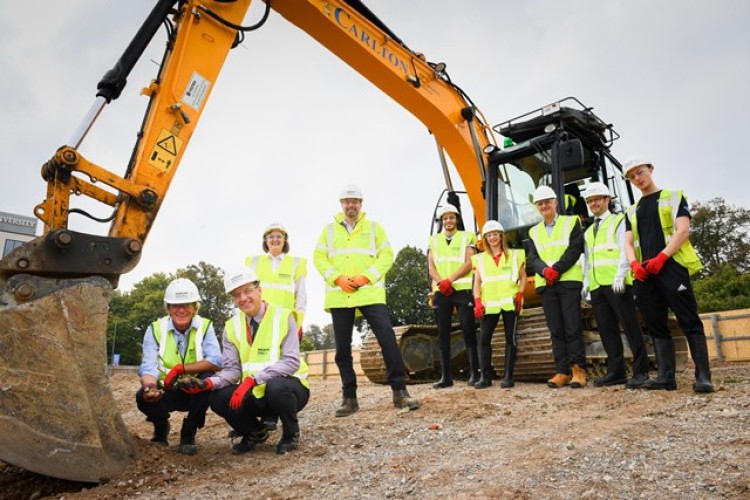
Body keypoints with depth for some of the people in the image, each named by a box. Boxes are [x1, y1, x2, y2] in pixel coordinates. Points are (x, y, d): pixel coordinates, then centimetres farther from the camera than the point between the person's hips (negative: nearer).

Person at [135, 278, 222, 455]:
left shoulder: (205, 327, -11)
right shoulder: (155, 329, -8)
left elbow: (216, 362, -25)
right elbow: (148, 367, -18)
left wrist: (180, 369, -32)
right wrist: (150, 387, -40)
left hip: (195, 391, -1)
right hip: (165, 392, 1)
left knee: (209, 378, -31)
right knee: (143, 397, -29)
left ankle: (189, 432, -7)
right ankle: (161, 428, 9)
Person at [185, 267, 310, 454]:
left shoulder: (283, 317, -13)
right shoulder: (232, 327, 1)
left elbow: (291, 362, -22)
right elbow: (231, 369, -3)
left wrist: (252, 379, -32)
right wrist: (210, 382, -25)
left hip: (288, 388, -4)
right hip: (256, 394, 4)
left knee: (276, 386, -36)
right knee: (219, 399, -20)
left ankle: (291, 434, -4)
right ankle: (255, 431, 11)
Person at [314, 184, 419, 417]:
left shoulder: (374, 227, 10)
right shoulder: (329, 229, 13)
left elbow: (386, 256, 2)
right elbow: (319, 258, 6)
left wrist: (366, 277, -12)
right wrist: (338, 278, -10)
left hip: (370, 293, -2)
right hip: (339, 296, 2)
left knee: (387, 338, -14)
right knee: (342, 347, 5)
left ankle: (399, 391, -6)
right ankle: (349, 397, 15)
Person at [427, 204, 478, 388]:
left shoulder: (467, 237, 6)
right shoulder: (434, 240, 15)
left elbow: (469, 263, -5)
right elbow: (431, 267, 8)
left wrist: (450, 280, -16)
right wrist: (440, 282, -11)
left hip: (462, 289, -3)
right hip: (441, 291, 3)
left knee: (468, 331, -4)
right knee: (443, 334, 4)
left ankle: (474, 372, 3)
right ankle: (445, 375, 9)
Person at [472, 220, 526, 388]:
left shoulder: (514, 255, 12)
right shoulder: (480, 258, 15)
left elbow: (523, 277, 12)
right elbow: (477, 283, 11)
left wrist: (520, 294, -4)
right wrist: (478, 302, -2)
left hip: (510, 303, -1)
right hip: (489, 304, 1)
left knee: (511, 338, -2)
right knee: (484, 338, -7)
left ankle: (508, 376, 3)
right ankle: (485, 376, -2)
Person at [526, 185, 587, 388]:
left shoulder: (571, 222, 6)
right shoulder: (533, 231, 17)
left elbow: (575, 249, -6)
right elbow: (532, 258, 6)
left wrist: (557, 269, -16)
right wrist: (545, 271, -14)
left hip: (569, 281, -3)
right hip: (546, 285, 4)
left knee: (573, 328, -5)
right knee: (556, 330, 4)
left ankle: (578, 370, 2)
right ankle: (562, 371, 7)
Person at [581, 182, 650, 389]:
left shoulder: (618, 221, 5)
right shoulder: (588, 231, 23)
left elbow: (625, 251, -7)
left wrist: (619, 277, -17)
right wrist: (586, 283, 11)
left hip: (616, 284, -6)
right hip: (596, 286, 6)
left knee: (630, 327, -4)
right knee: (606, 329, 6)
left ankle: (640, 372, 1)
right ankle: (616, 372, 11)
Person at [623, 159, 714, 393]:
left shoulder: (673, 196, 9)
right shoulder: (632, 211, 22)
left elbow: (683, 230, -3)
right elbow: (628, 243, 13)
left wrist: (661, 258, -15)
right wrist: (634, 264, -8)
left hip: (671, 266, -5)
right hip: (645, 273, 5)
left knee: (690, 322, -9)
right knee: (656, 327, 3)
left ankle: (703, 376, -8)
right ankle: (666, 376, 5)